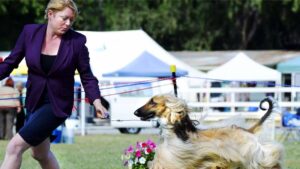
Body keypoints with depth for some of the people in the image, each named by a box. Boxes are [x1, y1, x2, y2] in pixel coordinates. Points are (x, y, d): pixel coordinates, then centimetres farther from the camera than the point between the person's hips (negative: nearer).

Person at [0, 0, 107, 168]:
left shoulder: (77, 41, -12)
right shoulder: (30, 32, -6)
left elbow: (87, 76, -5)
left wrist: (96, 101, -19)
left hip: (57, 105, -5)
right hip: (34, 102, 5)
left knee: (15, 146, -17)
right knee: (41, 153, 21)